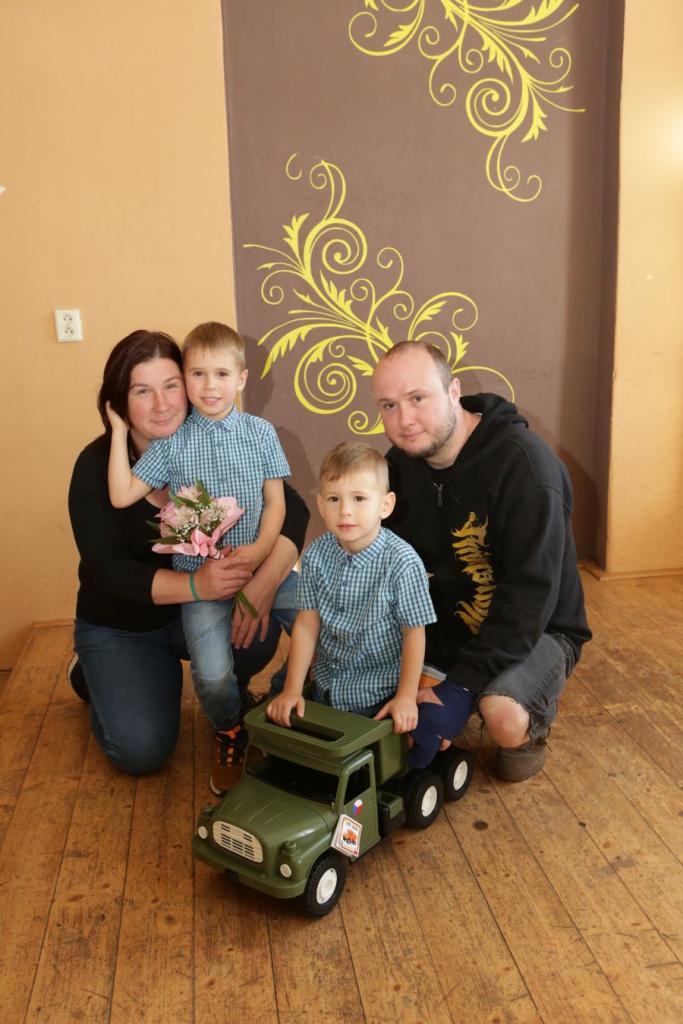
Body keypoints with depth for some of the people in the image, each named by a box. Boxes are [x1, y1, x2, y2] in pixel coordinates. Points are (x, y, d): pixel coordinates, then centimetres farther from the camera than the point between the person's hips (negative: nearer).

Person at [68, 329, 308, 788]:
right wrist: (196, 584, -41)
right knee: (142, 749, -16)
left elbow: (292, 510, -19)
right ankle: (96, 677, 17)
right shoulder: (97, 466, -18)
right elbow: (107, 572, -25)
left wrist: (265, 581, -38)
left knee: (262, 622, -29)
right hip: (121, 627, -1)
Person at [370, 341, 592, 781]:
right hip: (446, 621, 6)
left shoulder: (524, 464, -25)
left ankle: (532, 725, 5)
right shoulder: (401, 462, -4)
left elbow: (531, 594, -28)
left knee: (503, 718, -33)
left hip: (535, 630, -5)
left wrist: (461, 685, -31)